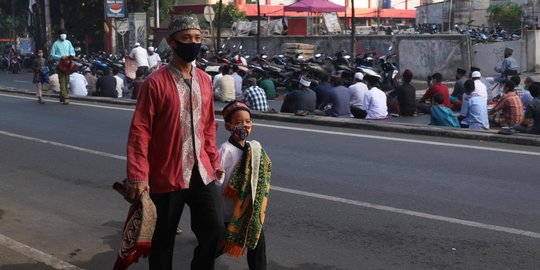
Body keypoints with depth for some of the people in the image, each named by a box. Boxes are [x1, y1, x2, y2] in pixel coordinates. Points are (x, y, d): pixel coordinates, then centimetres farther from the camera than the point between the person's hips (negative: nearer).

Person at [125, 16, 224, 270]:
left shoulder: (205, 80, 7)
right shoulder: (155, 82, -12)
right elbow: (139, 131, -14)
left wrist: (214, 161, 16)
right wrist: (138, 176, -19)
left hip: (201, 172, 5)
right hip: (166, 176, -5)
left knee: (215, 230, 5)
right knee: (163, 239, 8)